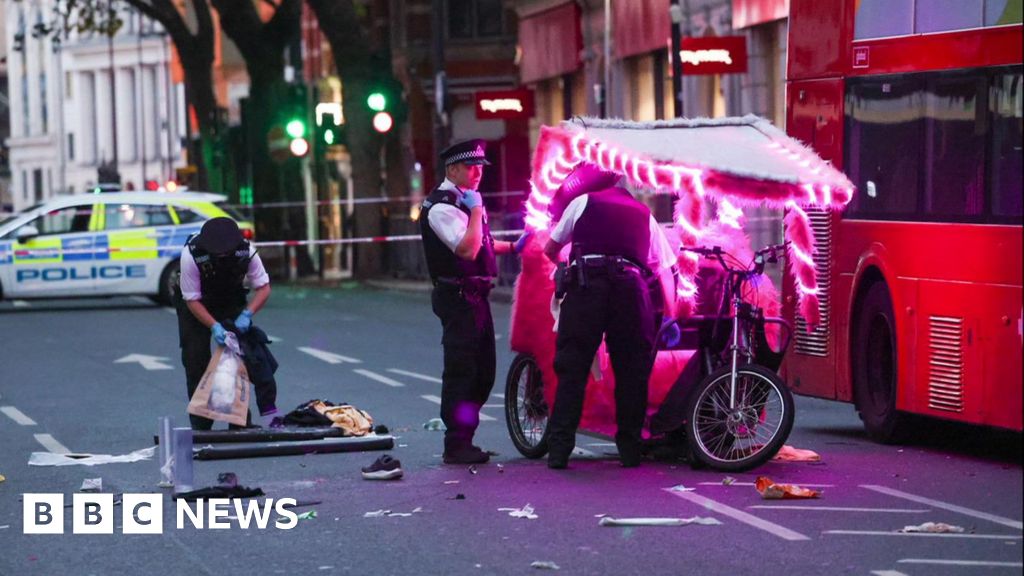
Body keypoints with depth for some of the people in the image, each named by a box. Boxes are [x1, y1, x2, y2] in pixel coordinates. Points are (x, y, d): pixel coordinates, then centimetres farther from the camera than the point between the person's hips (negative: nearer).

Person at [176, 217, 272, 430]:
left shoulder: (246, 251, -27)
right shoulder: (191, 254, -34)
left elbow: (264, 287, -17)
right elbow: (192, 300, -26)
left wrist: (247, 313, -33)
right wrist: (214, 326, -38)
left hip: (231, 301, 2)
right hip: (194, 304, -2)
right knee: (195, 360, -9)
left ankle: (240, 418, 2)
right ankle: (200, 424, -3)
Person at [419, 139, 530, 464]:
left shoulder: (465, 200, 17)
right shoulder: (442, 207, -15)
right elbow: (467, 249, -26)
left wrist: (512, 248, 26)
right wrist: (476, 211, -22)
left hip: (476, 297, 10)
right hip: (457, 299, -10)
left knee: (482, 374, 13)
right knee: (460, 373, -8)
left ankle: (464, 440, 22)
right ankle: (456, 447, -4)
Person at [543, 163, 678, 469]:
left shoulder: (583, 202, 19)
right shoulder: (644, 215, 26)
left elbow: (550, 249, 26)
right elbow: (665, 271, 23)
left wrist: (564, 262, 48)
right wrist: (671, 316, 29)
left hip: (586, 284, -2)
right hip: (632, 286, 2)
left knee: (571, 371, 0)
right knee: (632, 372, 9)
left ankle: (558, 451, -6)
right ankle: (629, 451, 8)